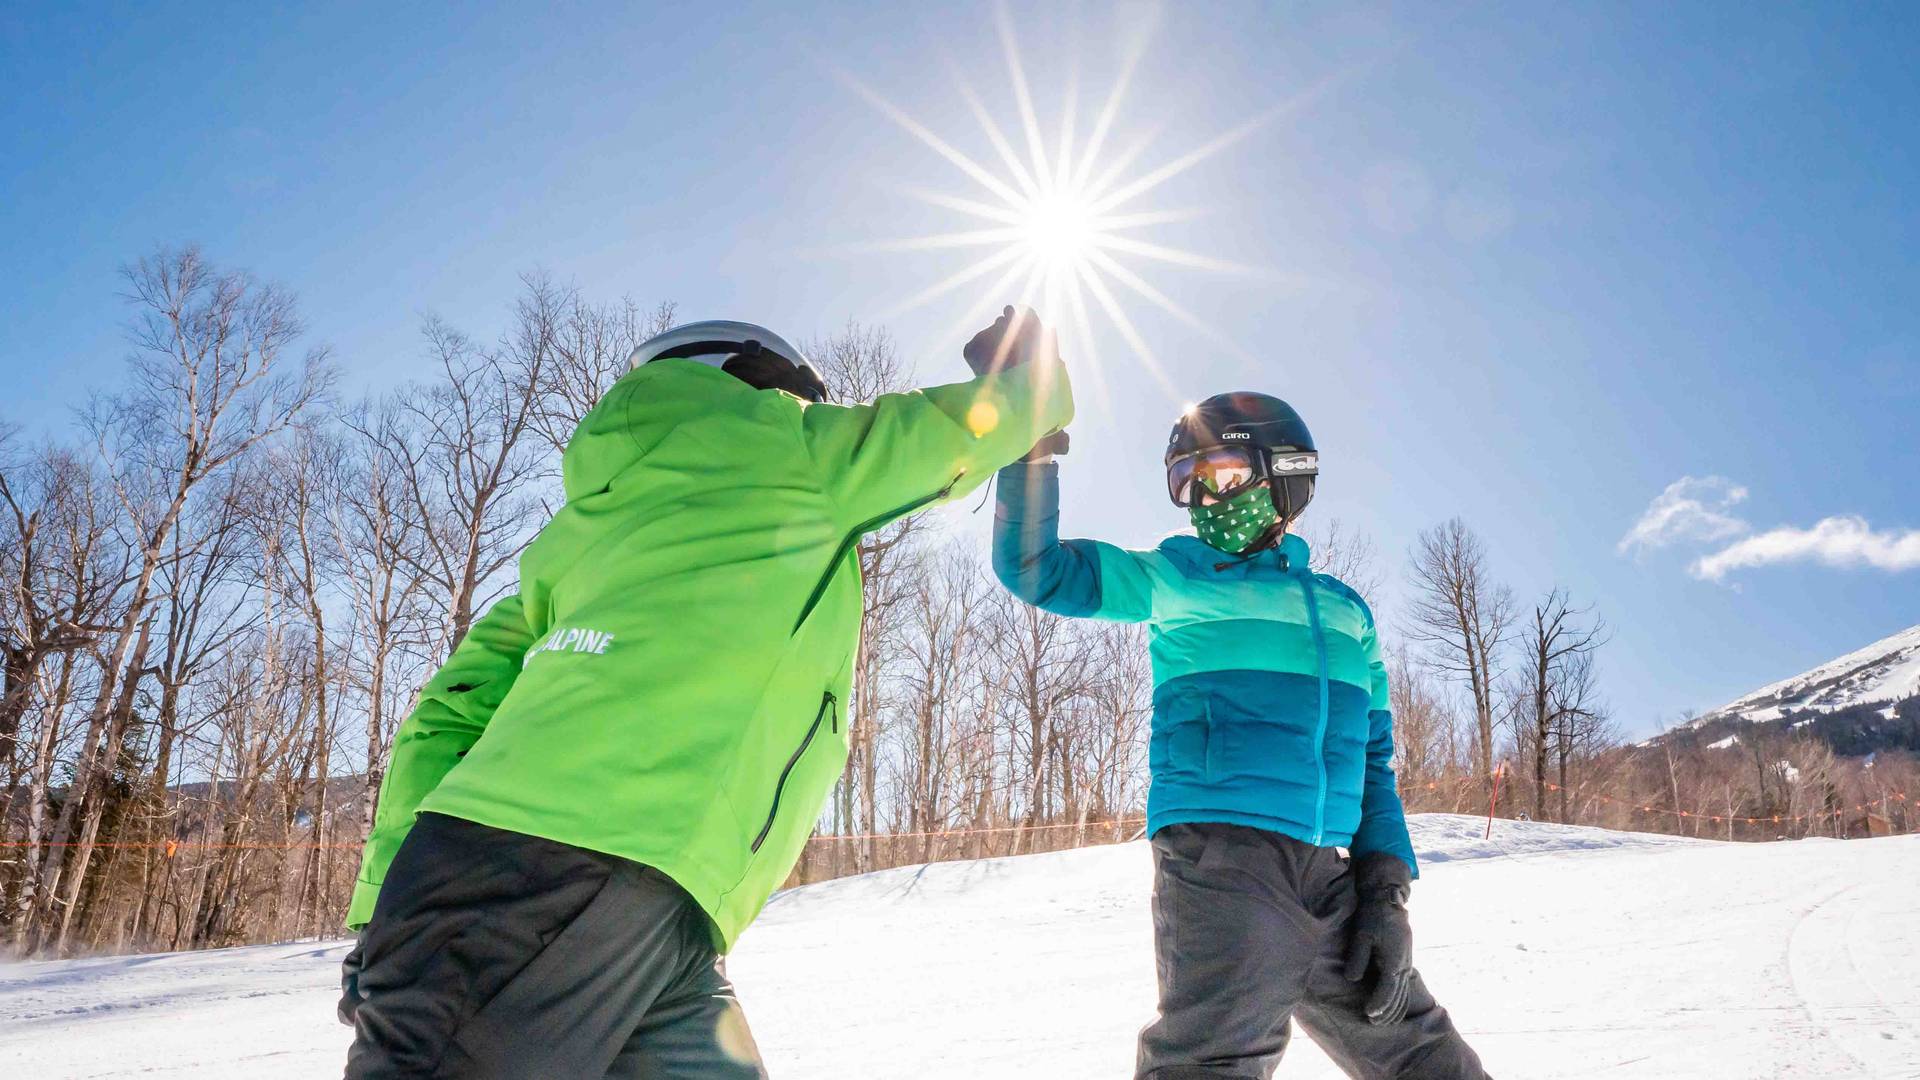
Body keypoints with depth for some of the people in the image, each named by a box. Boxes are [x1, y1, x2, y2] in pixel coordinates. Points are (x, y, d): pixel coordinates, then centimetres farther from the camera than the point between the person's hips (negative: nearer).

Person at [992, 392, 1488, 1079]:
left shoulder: (1346, 611, 20)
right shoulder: (1173, 580, 10)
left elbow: (1372, 756, 18)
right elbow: (1034, 568, 6)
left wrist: (1385, 892, 7)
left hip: (1328, 874, 5)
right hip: (1217, 851, -4)